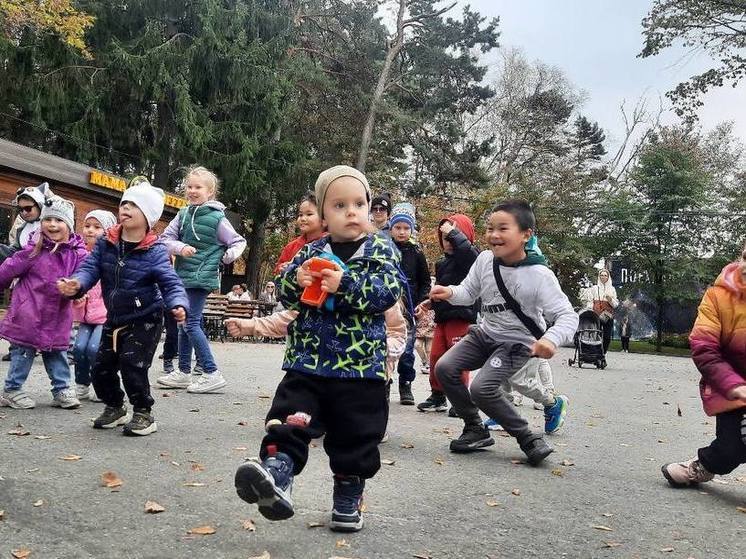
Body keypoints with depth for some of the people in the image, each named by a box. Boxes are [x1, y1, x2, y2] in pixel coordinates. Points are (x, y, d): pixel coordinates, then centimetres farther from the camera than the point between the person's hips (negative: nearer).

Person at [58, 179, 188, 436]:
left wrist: (179, 305, -42)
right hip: (115, 318, 6)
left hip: (145, 319, -6)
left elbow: (171, 283, -23)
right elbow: (91, 268, -9)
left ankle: (143, 413, 5)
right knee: (102, 366, 10)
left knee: (132, 363, -16)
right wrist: (77, 284, -31)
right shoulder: (105, 242, -3)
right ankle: (114, 407, 35)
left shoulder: (155, 251, -17)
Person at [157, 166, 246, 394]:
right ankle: (184, 372, 24)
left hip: (201, 278, -7)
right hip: (184, 276, 7)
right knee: (184, 325, 13)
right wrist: (180, 248, -15)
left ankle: (212, 374, -4)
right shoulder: (183, 214, 7)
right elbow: (166, 238, 3)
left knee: (191, 324, -10)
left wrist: (227, 256, -15)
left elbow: (239, 242, 1)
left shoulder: (217, 217, -8)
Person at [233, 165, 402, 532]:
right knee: (290, 423, -9)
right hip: (308, 360, 2)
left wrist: (346, 285, -25)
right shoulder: (311, 252, 6)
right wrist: (296, 280, -18)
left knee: (355, 435, 10)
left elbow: (388, 292, -13)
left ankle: (348, 499, 27)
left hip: (361, 366, -1)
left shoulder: (380, 251, -1)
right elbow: (284, 291, 4)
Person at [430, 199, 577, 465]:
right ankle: (476, 430, 10)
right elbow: (469, 292, 5)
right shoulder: (485, 260, -8)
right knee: (445, 368, -7)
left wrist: (551, 339, -44)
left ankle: (527, 438, -2)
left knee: (482, 388, -23)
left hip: (517, 343, -6)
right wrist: (449, 292, -18)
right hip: (486, 333, 6)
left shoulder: (539, 275, -23)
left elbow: (568, 316, -24)